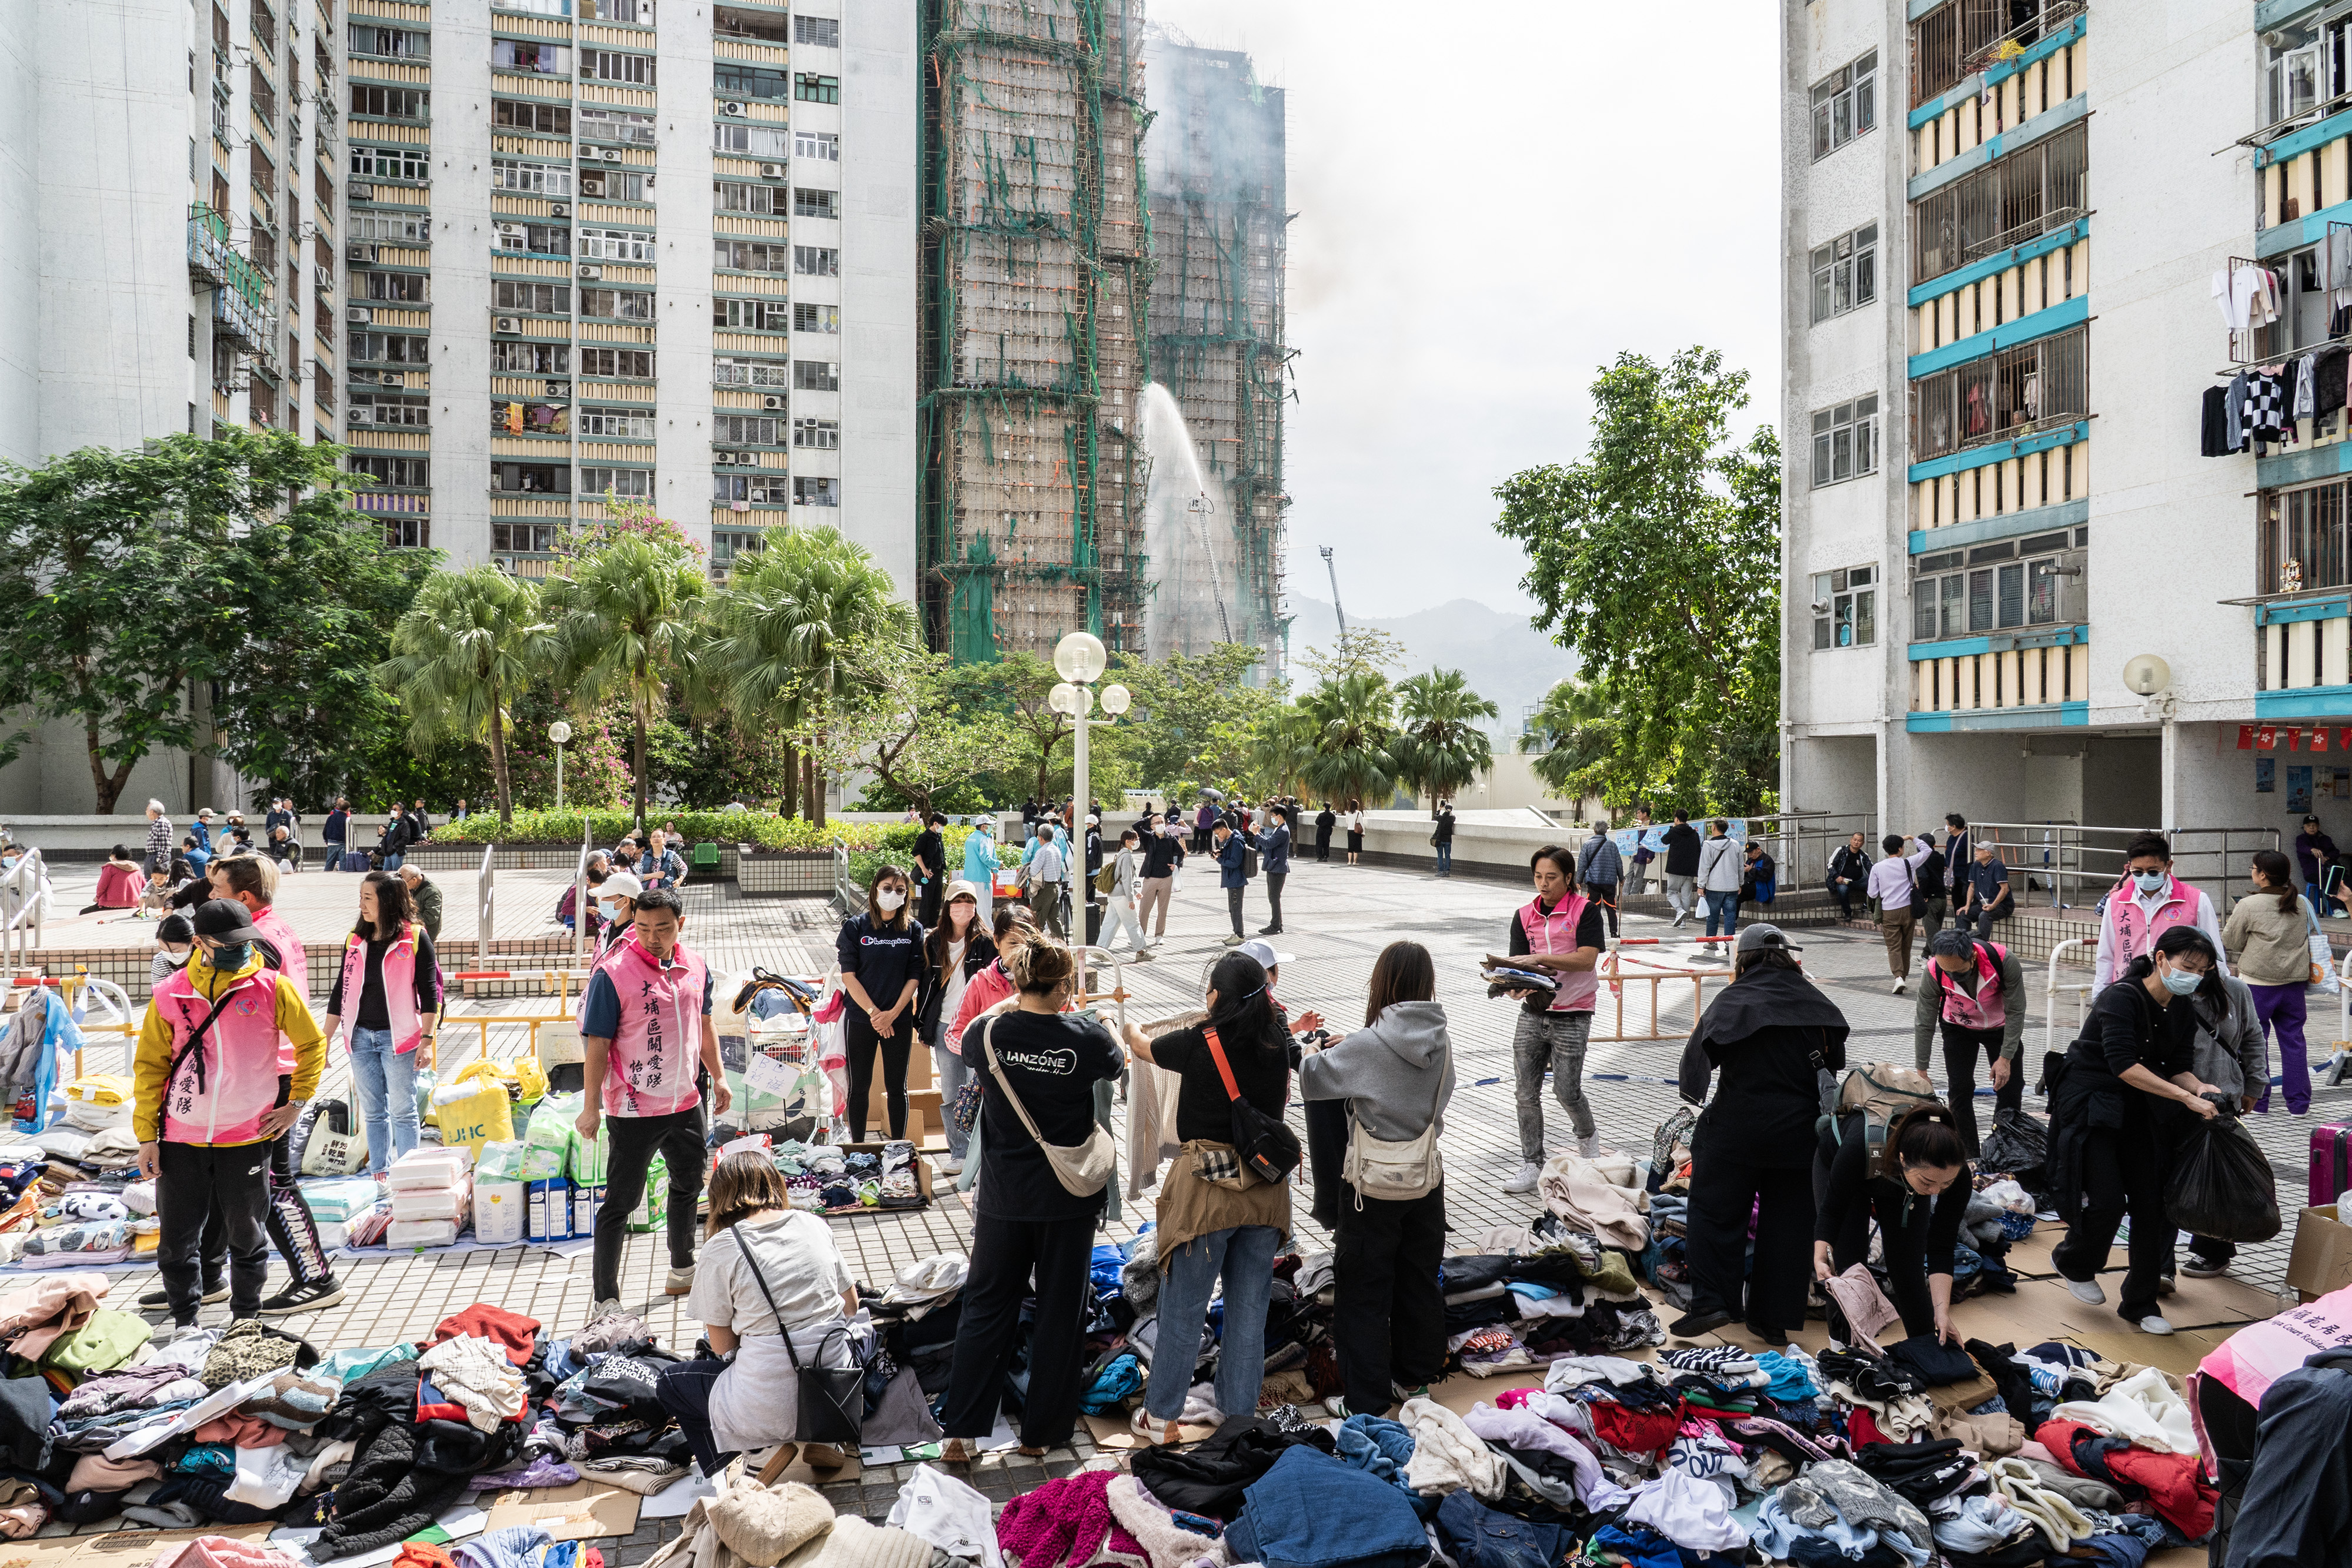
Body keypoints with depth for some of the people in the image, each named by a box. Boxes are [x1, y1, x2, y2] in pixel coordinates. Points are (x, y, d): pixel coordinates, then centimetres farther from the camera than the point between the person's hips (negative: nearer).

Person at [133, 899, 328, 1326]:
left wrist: (296, 1103, 3)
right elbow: (149, 1065, 5)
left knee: (246, 1234, 10)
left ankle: (247, 1317, 27)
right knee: (177, 1236, 9)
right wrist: (146, 1135, 2)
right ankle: (184, 1319, 27)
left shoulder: (271, 987, -4)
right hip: (181, 1137, 1)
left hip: (248, 1136, -1)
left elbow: (312, 1043, 6)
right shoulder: (171, 994, -1)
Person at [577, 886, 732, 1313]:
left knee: (688, 1186, 22)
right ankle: (606, 1301, 6)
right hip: (635, 1110, -7)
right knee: (621, 1203, -2)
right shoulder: (613, 973, -18)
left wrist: (718, 1077, 13)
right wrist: (591, 1106, -17)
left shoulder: (695, 965, 0)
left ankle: (683, 1272, 41)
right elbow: (596, 1043, -16)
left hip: (685, 1103, 7)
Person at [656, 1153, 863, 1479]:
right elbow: (851, 1307, 14)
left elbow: (722, 1347, -1)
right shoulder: (814, 1224, 4)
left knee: (669, 1382, 24)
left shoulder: (721, 1247, -7)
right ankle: (819, 1439, 20)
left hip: (771, 1410, -3)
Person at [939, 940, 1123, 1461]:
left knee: (986, 1306, 14)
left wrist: (1011, 1005, 25)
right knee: (1060, 1311, 12)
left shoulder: (989, 1034, -11)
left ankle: (962, 1431, 15)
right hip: (1068, 1199, -1)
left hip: (1004, 1198, 2)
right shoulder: (1084, 1036, -14)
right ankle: (1041, 1432, 21)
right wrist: (1106, 1023, 27)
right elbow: (1118, 1062, 9)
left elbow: (965, 1037, 15)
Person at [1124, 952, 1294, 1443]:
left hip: (1207, 1186, -4)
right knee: (1249, 1307, 13)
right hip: (1266, 1187, 4)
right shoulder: (1278, 1044, -4)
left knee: (1184, 1308, 8)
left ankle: (1162, 1416, 20)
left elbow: (1143, 1048, 7)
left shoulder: (1198, 1044, -13)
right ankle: (1238, 1413, 22)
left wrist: (1130, 1028, 29)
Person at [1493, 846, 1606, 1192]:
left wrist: (1539, 958, -23)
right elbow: (1518, 963, 1)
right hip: (1533, 1012, 4)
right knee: (1526, 1092, 3)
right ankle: (1532, 1166, 15)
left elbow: (1587, 958, -15)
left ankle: (1588, 1136, 29)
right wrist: (1517, 985, -22)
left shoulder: (1586, 910, -5)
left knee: (1566, 1091, -4)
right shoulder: (1525, 916, 7)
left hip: (1572, 1016, -4)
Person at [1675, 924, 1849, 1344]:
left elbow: (1697, 1054, -6)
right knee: (1787, 1220, 10)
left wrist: (1697, 1098, 10)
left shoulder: (1731, 1000, -5)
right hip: (1800, 1127, 3)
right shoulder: (1818, 1002, 7)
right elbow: (1836, 1063, 13)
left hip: (1739, 1124, -3)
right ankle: (1773, 1319, 14)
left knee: (1715, 1210, 8)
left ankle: (1711, 1301, -1)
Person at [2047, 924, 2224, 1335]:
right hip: (2090, 1104, -7)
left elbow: (2177, 1066, 1)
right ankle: (2073, 1262, 22)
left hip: (2141, 1112, 7)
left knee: (2152, 1204, 3)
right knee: (2107, 1201, -10)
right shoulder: (2122, 998, -22)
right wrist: (2187, 1098, -32)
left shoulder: (2180, 1007, 3)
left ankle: (2140, 1305, 17)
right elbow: (2125, 1065, -30)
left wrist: (2199, 1087, -21)